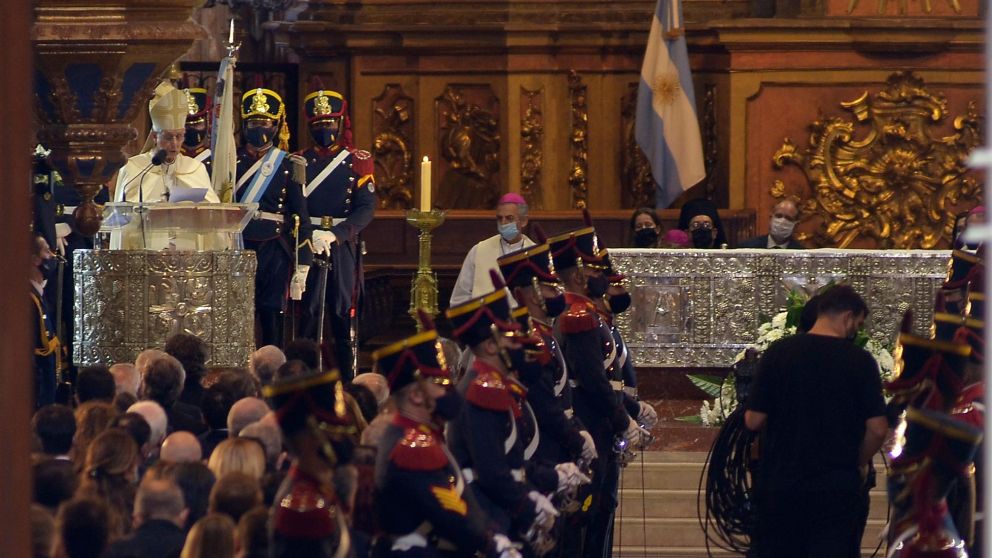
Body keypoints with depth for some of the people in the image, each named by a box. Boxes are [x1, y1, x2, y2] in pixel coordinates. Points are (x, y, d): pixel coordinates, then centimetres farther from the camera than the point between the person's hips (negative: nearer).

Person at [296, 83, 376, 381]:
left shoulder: (358, 161, 4)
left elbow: (366, 209, -6)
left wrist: (334, 234, -18)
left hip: (344, 245, -1)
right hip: (307, 245, 1)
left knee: (344, 314, 0)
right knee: (309, 313, -1)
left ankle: (348, 382, 3)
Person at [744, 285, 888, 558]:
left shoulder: (777, 353, -3)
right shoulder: (859, 360, -6)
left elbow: (753, 420, -3)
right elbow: (877, 428, -8)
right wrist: (860, 463, 11)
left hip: (779, 483, 2)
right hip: (837, 488, -2)